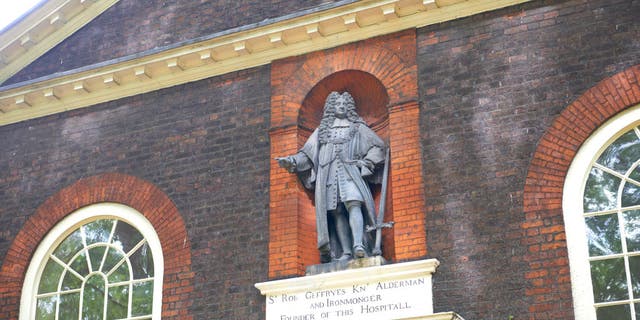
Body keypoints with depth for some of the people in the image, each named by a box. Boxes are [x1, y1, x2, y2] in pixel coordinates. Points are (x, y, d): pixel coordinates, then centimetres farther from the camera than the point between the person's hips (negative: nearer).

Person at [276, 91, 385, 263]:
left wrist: (366, 162, 0)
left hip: (349, 171, -2)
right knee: (337, 212, -8)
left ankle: (358, 245, -40)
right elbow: (307, 153, 20)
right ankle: (346, 253, -12)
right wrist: (292, 161, 4)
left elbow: (377, 146, 15)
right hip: (328, 174, 3)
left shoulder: (357, 127, 19)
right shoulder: (322, 130, 24)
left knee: (353, 204, -25)